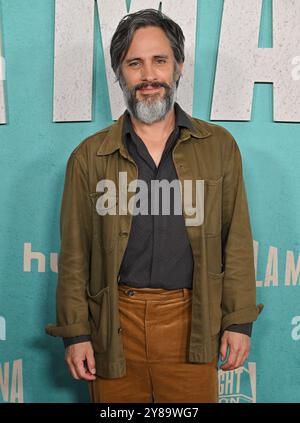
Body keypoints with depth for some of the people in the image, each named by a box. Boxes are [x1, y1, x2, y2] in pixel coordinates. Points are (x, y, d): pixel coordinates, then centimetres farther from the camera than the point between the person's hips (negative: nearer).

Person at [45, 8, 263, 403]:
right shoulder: (89, 156, 2)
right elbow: (74, 254, 2)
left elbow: (237, 242, 4)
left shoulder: (219, 147, 3)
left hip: (192, 324, 0)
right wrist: (75, 332, 0)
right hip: (114, 325, 0)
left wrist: (239, 320, 1)